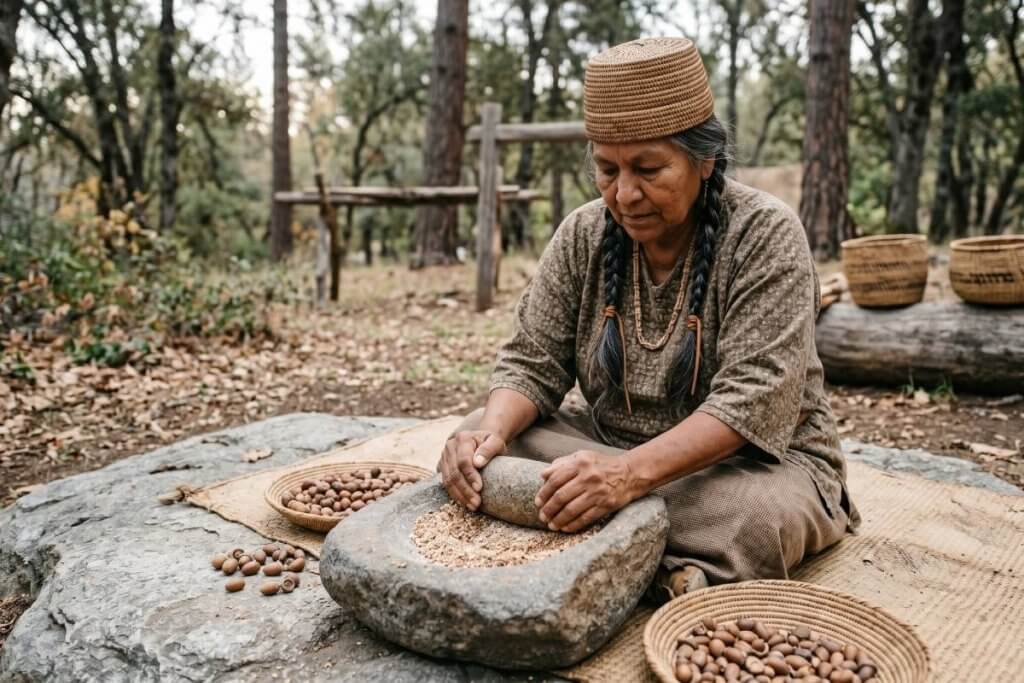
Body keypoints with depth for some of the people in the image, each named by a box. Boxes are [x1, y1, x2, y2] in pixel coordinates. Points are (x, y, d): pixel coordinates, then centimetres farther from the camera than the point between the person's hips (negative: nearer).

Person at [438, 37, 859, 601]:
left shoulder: (766, 235, -17)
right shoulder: (582, 235, -3)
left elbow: (752, 398, -25)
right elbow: (532, 362, -4)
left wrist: (630, 472, -40)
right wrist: (493, 430, -27)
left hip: (750, 460, -4)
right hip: (610, 448, 5)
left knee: (759, 517, -38)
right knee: (478, 445, -16)